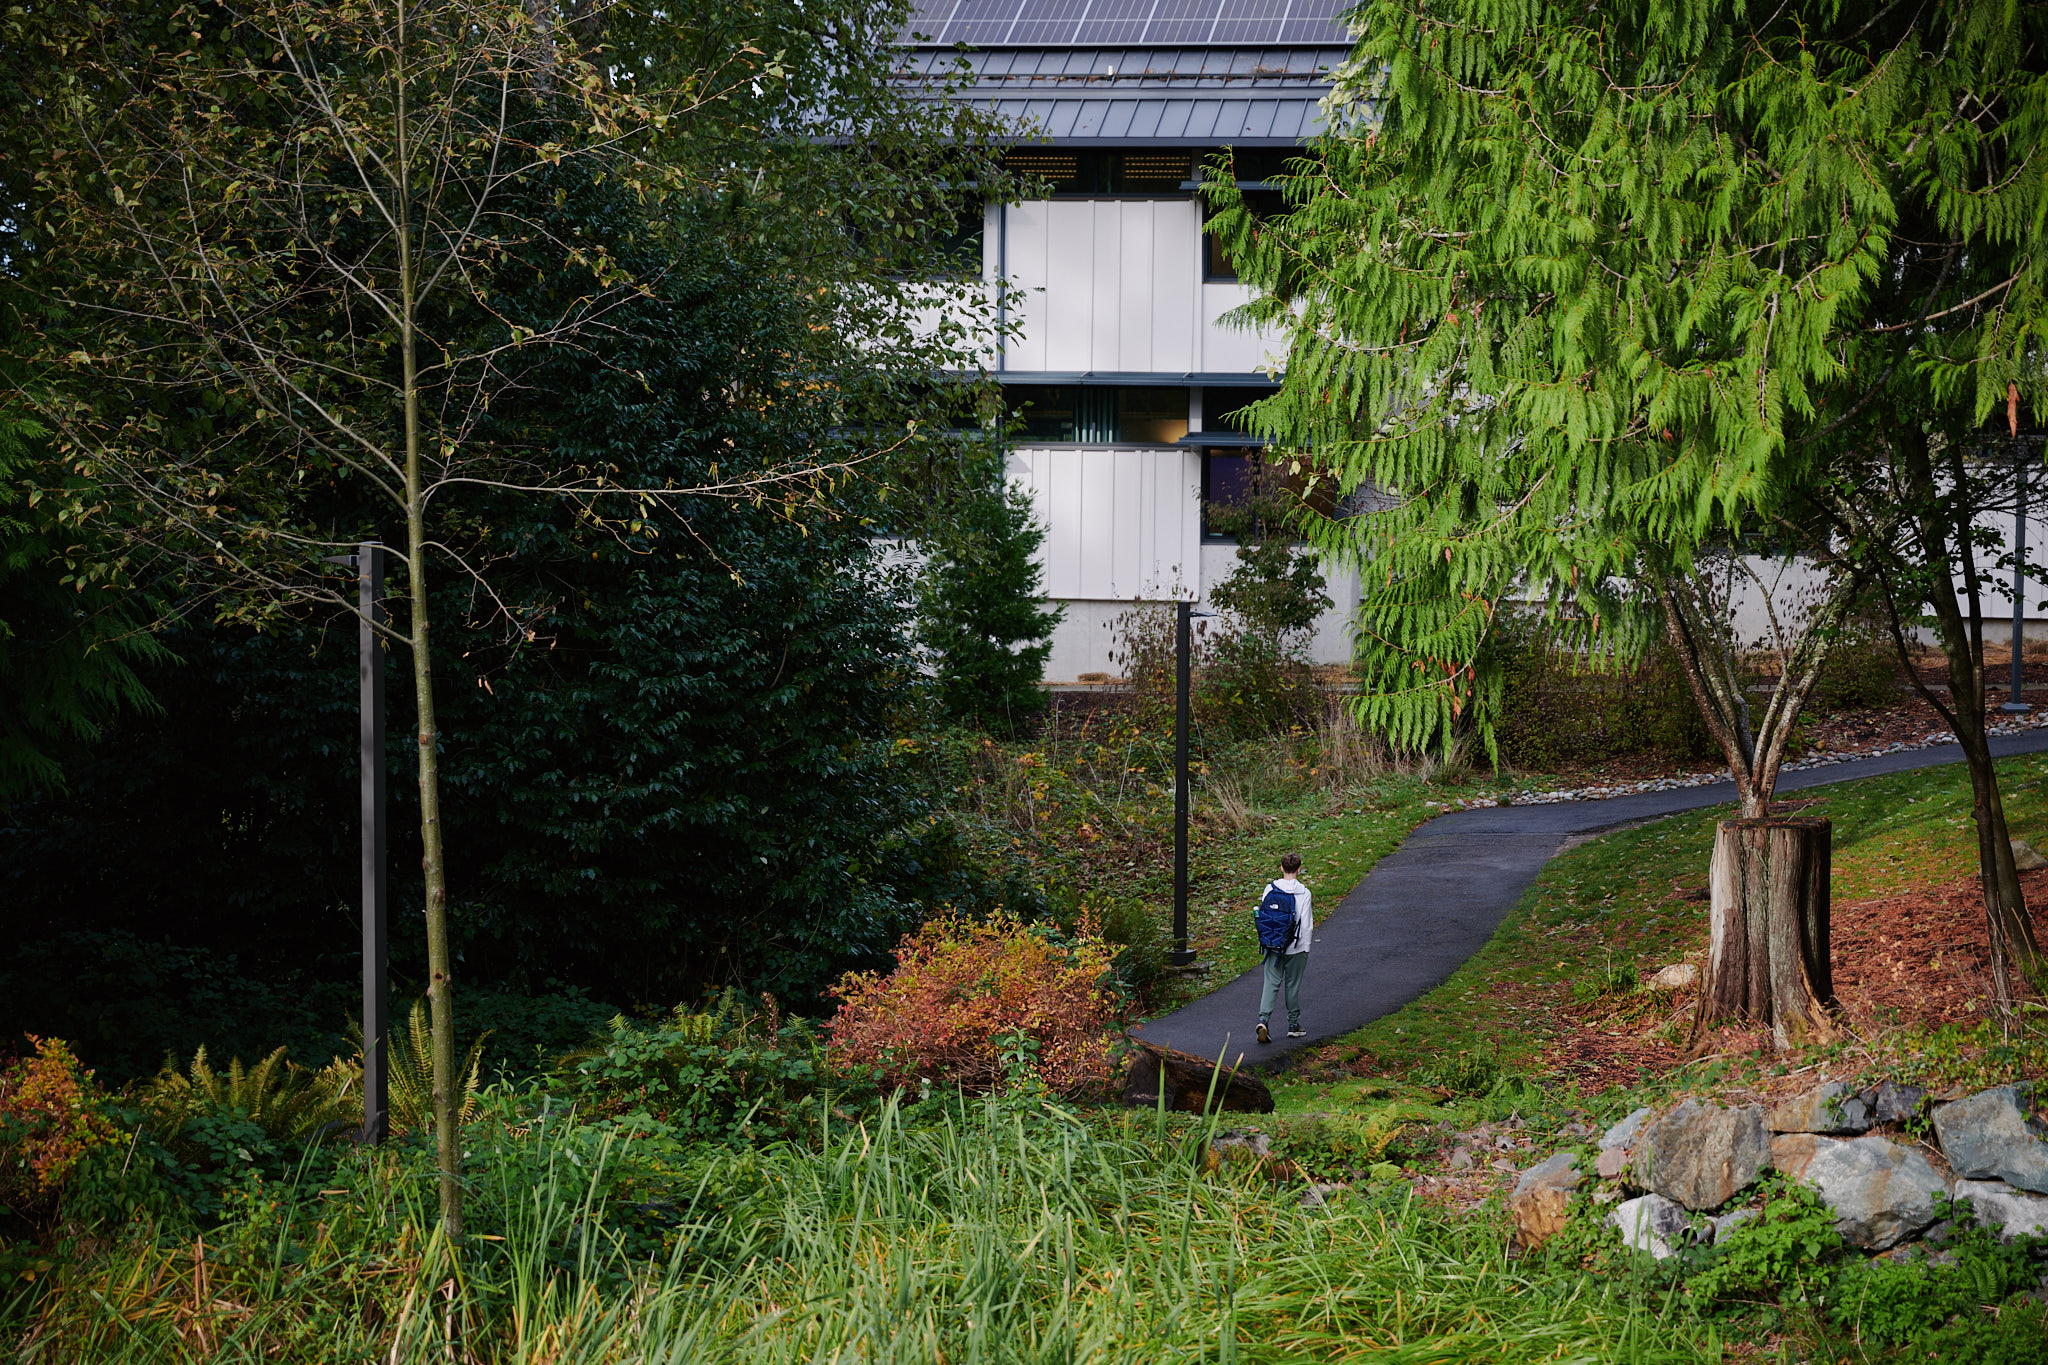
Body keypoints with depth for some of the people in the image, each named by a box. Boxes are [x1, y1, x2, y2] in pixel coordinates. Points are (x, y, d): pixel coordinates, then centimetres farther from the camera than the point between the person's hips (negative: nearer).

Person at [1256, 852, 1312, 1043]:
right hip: (1296, 948, -2)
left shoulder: (1270, 889, -3)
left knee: (1271, 984, 3)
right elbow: (1307, 924, -10)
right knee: (1293, 985, 11)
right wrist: (1306, 947, 1)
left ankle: (1263, 1019, -16)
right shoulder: (1303, 893, -12)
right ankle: (1293, 1024, 21)